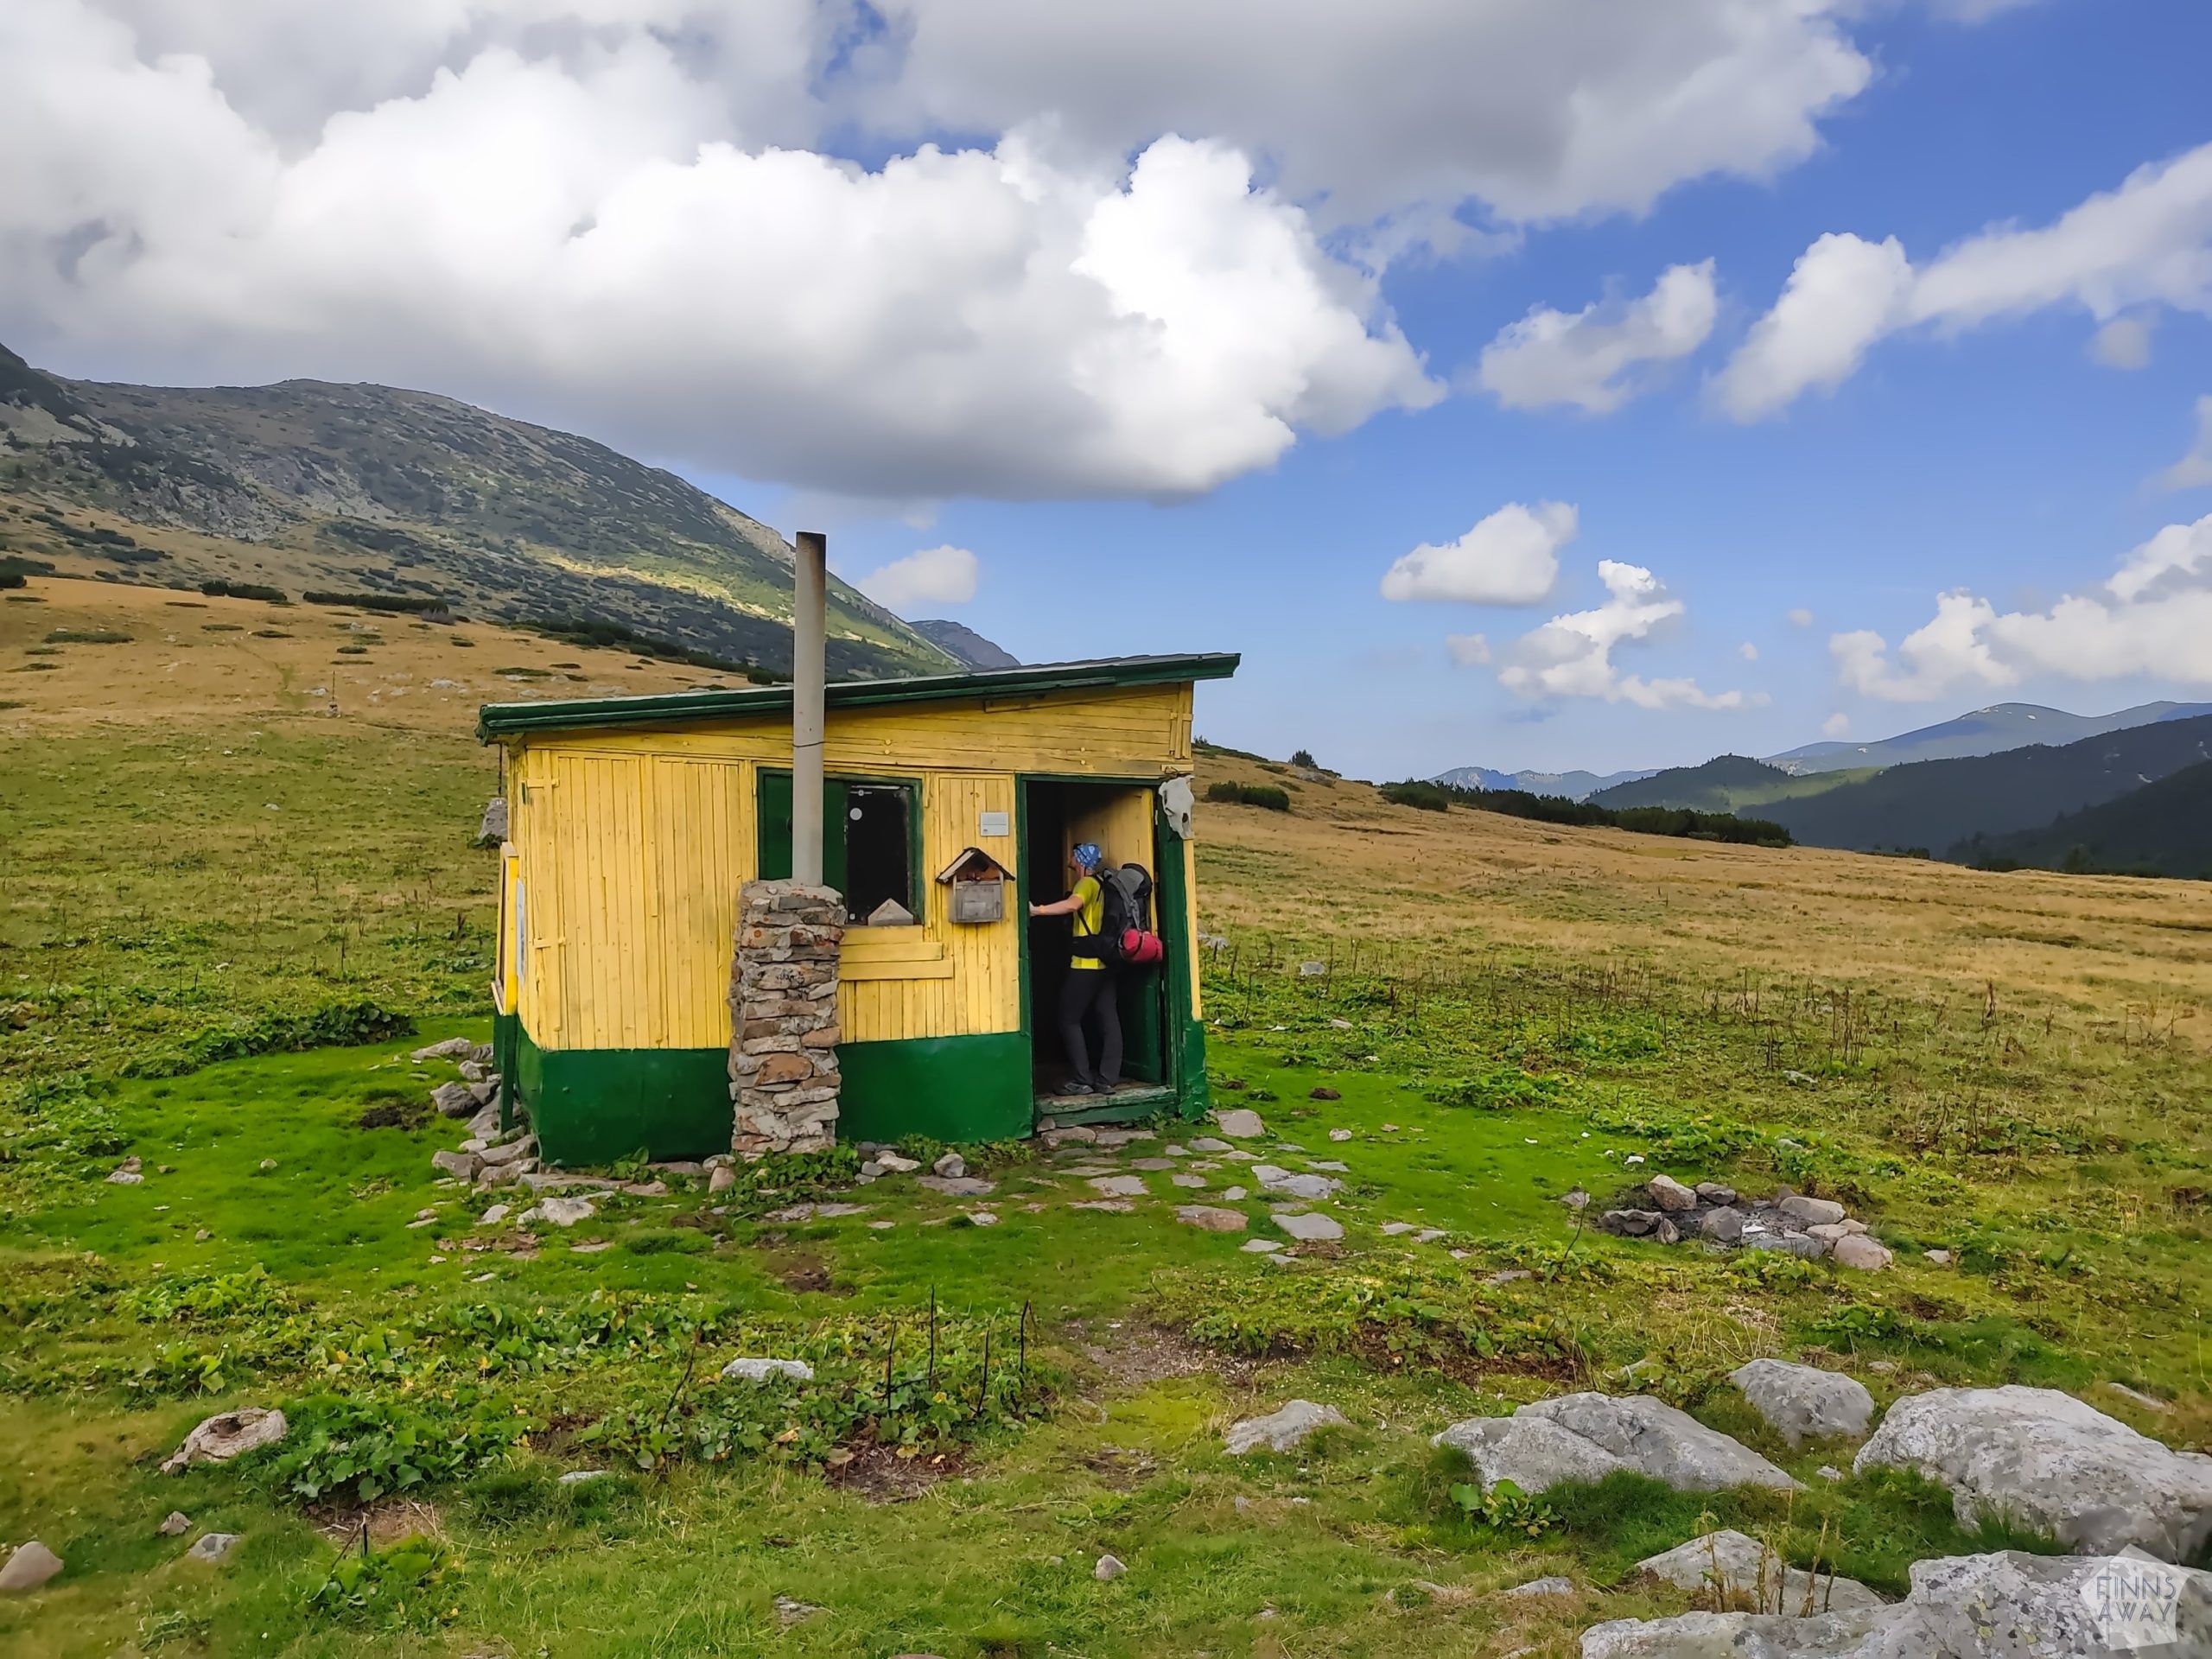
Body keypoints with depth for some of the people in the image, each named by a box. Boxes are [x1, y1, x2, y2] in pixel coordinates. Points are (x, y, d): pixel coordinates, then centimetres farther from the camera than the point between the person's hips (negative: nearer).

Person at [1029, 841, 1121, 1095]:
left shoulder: (1087, 883, -10)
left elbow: (1072, 905, -31)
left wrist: (1037, 910, -35)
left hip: (1085, 965, -8)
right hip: (1105, 963, 8)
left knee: (1069, 1020, -1)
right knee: (1108, 1020, 5)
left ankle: (1082, 1080, -2)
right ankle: (1108, 1079, 6)